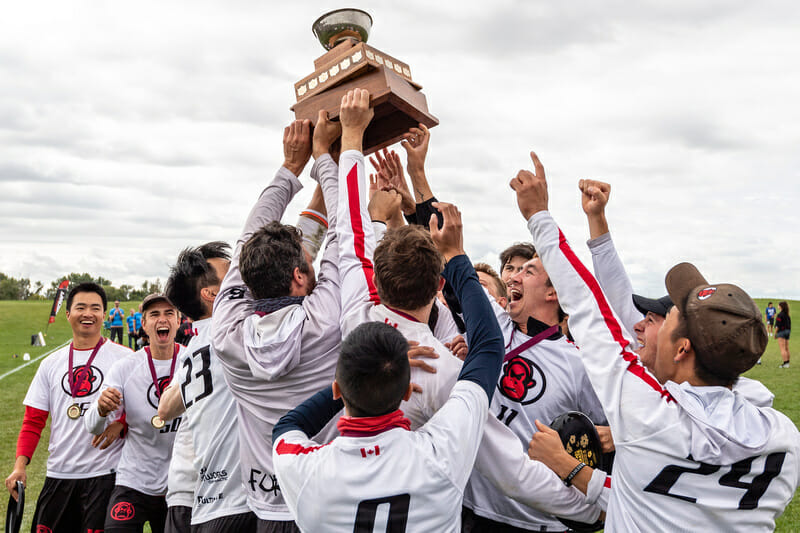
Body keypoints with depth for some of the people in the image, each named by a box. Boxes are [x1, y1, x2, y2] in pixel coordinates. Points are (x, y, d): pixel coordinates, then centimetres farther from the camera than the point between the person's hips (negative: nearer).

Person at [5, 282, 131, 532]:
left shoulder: (123, 358, -2)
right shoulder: (51, 363, 11)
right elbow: (33, 421, 11)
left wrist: (120, 424, -18)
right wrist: (20, 464, 0)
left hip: (105, 474, -4)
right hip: (58, 474, 4)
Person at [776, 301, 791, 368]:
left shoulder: (780, 315, -16)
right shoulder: (787, 315, 9)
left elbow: (777, 325, -16)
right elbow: (789, 324, 14)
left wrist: (775, 333, -9)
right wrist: (788, 332, 20)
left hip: (781, 332, -9)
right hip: (787, 331, 9)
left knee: (782, 349, -9)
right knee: (786, 348, 13)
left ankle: (785, 363, -13)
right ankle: (787, 362, 17)